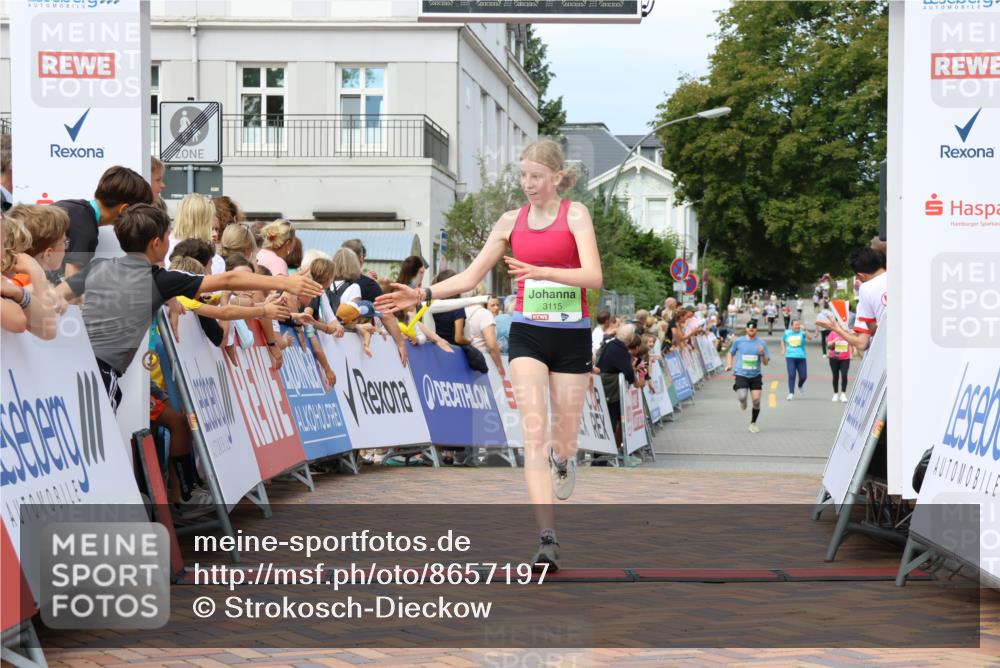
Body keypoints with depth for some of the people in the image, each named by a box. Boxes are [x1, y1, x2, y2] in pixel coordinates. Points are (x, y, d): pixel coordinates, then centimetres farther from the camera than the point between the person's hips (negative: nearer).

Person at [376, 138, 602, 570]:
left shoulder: (575, 215, -4)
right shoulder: (511, 222, 7)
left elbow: (594, 277, -18)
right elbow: (471, 277, 11)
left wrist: (541, 272, -31)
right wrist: (423, 294, -1)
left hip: (572, 336, -2)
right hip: (527, 334, 2)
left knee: (563, 440, 6)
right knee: (534, 432, -13)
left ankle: (562, 459, 47)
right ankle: (547, 539, -16)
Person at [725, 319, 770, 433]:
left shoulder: (762, 343, 2)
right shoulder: (739, 341, 1)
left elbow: (766, 363, 2)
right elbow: (730, 353, 18)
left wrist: (762, 354, -19)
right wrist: (729, 364, 1)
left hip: (755, 376, 1)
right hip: (741, 375, -1)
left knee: (756, 400, -5)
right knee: (742, 397, -24)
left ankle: (753, 423, 17)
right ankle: (742, 401, 17)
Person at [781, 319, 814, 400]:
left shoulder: (802, 332, -1)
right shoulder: (787, 333, 7)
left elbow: (810, 338, -20)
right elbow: (783, 340, 27)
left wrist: (804, 330, -31)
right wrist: (783, 349, 12)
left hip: (801, 357, 0)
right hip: (790, 357, 0)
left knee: (803, 376, 3)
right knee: (791, 375, -14)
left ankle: (800, 387, 37)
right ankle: (791, 393, -9)